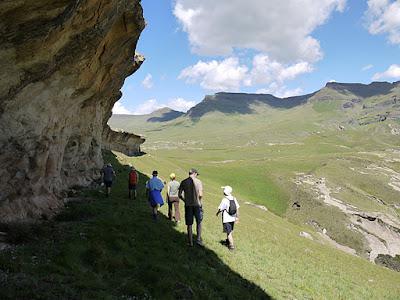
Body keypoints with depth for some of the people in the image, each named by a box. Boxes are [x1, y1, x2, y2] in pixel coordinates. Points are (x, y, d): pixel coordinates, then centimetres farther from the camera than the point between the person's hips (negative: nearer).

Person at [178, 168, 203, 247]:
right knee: (199, 222, 16)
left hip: (188, 205, 2)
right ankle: (198, 239, 10)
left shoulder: (184, 182, 2)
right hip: (197, 205, -2)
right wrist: (200, 201, 5)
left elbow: (179, 195, 1)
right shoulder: (198, 181, -5)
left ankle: (190, 242, 13)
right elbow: (200, 195, -13)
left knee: (189, 224, 8)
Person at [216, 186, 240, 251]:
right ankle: (228, 241, 42)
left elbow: (220, 209, -13)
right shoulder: (234, 199, -2)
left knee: (229, 232, 0)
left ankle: (231, 245, -2)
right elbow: (237, 208, 1)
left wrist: (218, 213, 7)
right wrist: (237, 217, 9)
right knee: (231, 231, 23)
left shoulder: (224, 200, -19)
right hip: (233, 218, 6)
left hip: (226, 219, -6)